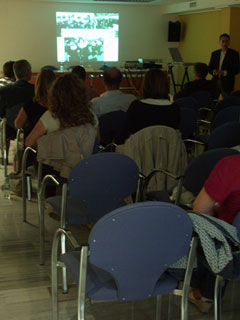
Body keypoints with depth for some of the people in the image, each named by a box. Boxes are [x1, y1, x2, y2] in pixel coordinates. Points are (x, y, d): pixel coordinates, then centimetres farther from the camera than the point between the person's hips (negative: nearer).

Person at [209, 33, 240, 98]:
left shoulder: (234, 54, -1)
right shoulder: (214, 53, 11)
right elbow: (210, 68, 13)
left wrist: (224, 72, -20)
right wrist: (213, 71, -11)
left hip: (227, 84, -3)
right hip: (215, 82, 3)